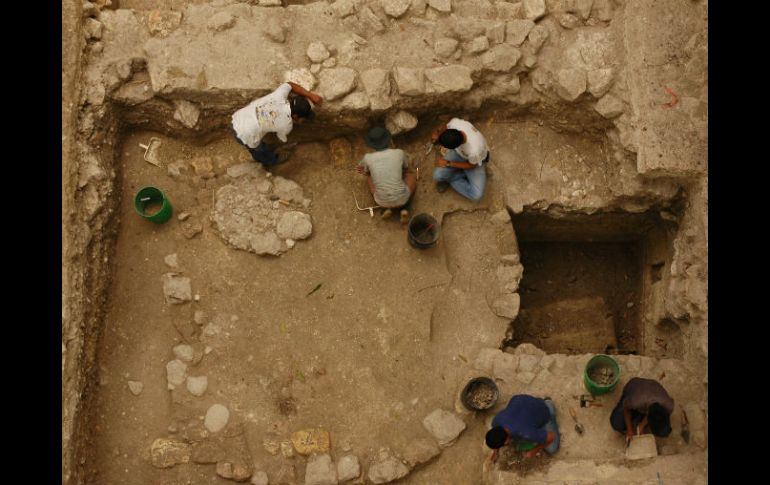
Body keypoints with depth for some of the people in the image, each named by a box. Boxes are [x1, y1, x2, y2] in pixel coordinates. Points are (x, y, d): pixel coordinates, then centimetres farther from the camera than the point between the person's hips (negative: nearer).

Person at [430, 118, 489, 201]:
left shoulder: (474, 150, -45)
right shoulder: (455, 122, -36)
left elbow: (471, 166, -20)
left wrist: (448, 164, -19)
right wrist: (437, 133, -20)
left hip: (475, 162, -3)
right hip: (459, 152, 3)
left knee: (476, 195, -18)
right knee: (438, 175, -19)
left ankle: (449, 178, 6)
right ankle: (464, 176, 10)